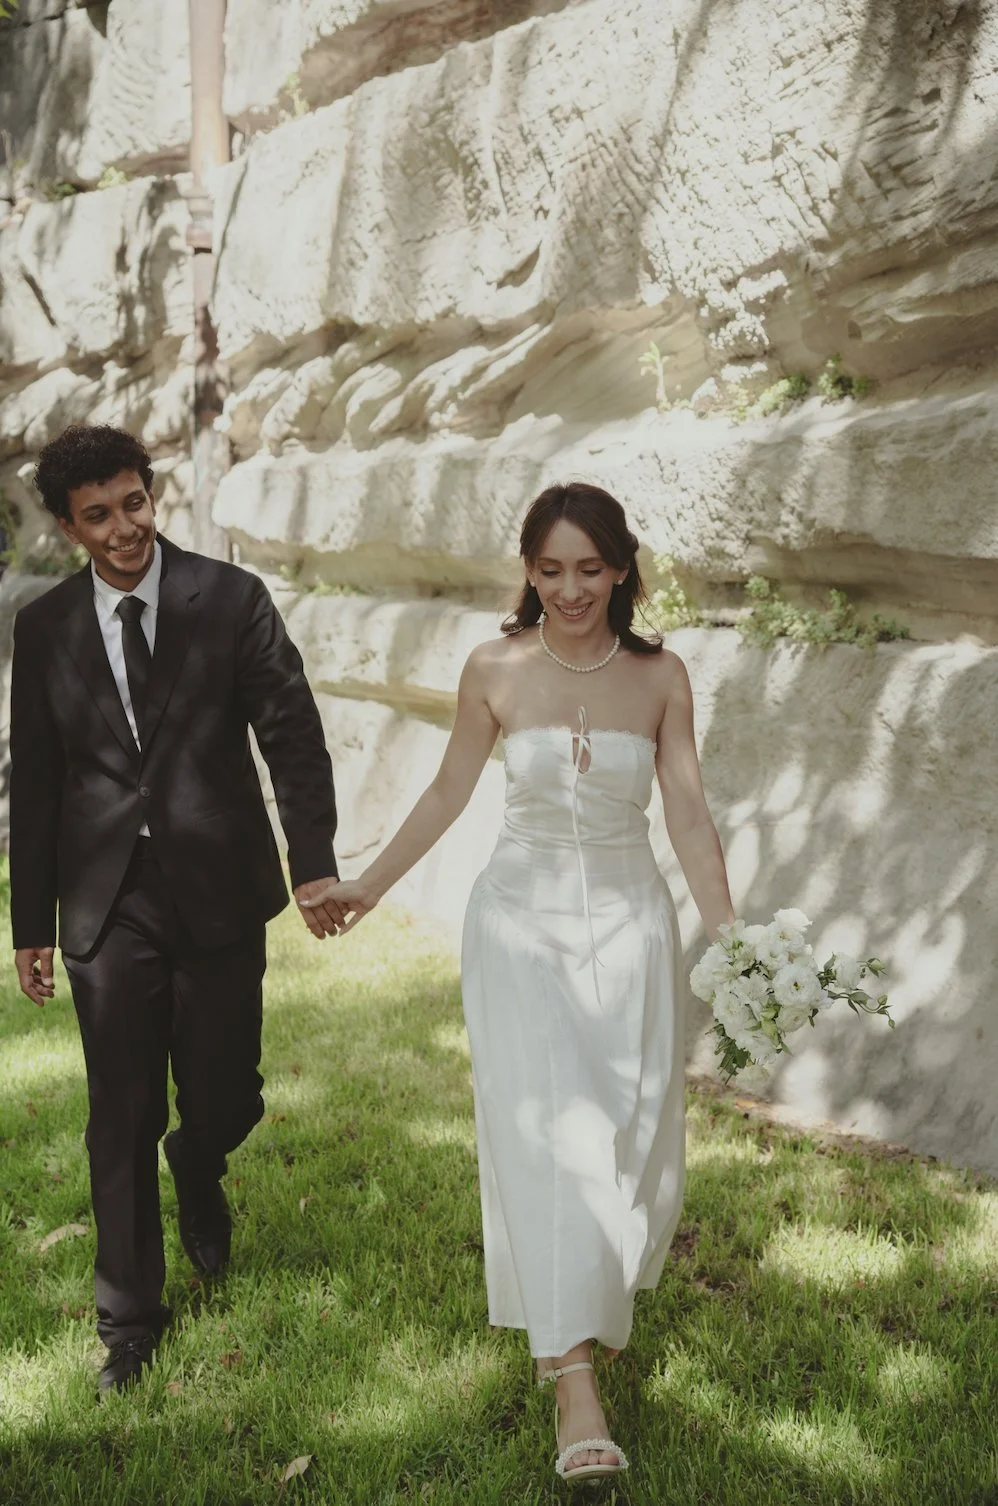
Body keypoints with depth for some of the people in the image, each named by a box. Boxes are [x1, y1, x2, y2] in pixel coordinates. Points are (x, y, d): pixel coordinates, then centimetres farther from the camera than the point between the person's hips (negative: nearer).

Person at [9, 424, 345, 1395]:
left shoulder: (231, 599, -2)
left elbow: (293, 734, -2)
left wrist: (313, 862, -12)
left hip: (218, 893, -1)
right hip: (107, 907, 1)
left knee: (225, 1101, 7)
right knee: (121, 1122, 6)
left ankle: (198, 1175, 45)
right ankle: (129, 1317, 24)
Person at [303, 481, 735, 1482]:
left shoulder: (661, 677, -4)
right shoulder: (495, 670, -6)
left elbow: (689, 817, -3)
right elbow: (449, 792, 6)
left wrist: (731, 941, -8)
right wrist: (367, 886, 10)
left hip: (628, 921, 2)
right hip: (522, 918, -1)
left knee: (628, 1131, 9)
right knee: (545, 1130, -7)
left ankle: (597, 1282, 40)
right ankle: (573, 1381, -4)